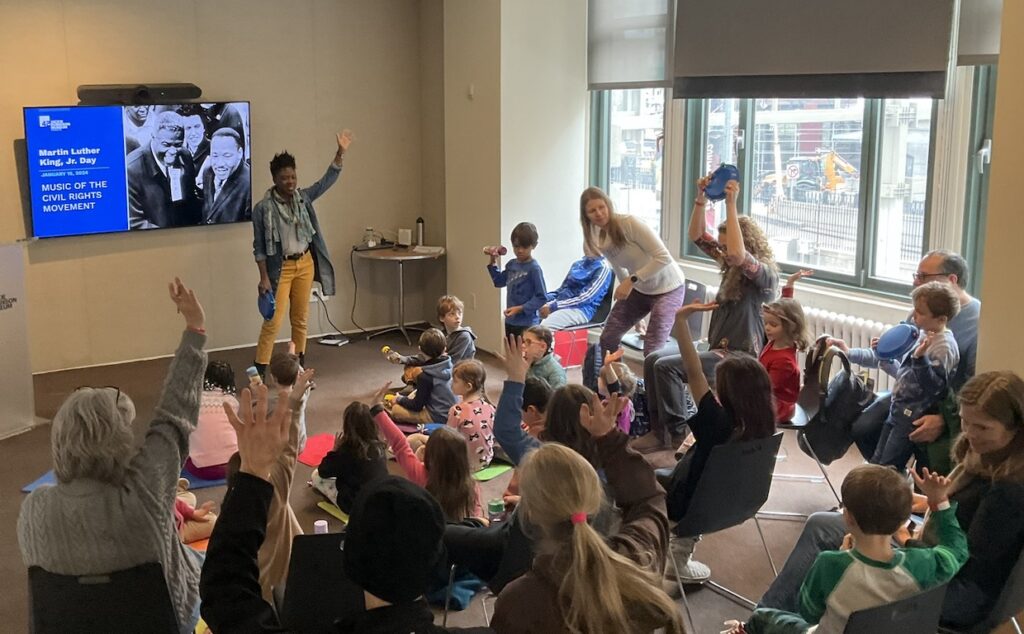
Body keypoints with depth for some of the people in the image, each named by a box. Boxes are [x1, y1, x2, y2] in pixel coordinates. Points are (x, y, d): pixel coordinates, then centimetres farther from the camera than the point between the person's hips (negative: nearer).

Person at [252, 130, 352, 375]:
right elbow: (259, 247, -9)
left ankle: (299, 366, 25)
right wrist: (264, 277, -13)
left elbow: (328, 179, -3)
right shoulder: (263, 208, -12)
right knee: (274, 321, -8)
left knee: (300, 319, 13)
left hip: (305, 263, 5)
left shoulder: (303, 198, 1)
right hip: (280, 267, -5)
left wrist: (340, 152, -15)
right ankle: (259, 371, -2)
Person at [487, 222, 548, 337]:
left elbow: (541, 297, -16)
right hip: (510, 322, 8)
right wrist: (493, 263, 11)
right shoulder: (511, 264, 7)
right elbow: (499, 282, 22)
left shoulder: (534, 268, -15)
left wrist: (520, 308, -21)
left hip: (527, 324, -8)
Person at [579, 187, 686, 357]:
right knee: (608, 338, 6)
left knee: (652, 351, -15)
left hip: (667, 288, -7)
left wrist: (632, 280, -28)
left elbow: (664, 257, -27)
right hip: (639, 289, 7)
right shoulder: (595, 239, -4)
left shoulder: (630, 223, -26)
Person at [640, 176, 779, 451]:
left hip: (739, 357, -9)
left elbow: (738, 255, -35)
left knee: (667, 366, -22)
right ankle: (659, 428, -5)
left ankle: (676, 434, -9)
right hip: (716, 347, 9)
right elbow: (697, 236, 12)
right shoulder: (731, 266, 11)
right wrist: (701, 197, -2)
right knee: (652, 360, -8)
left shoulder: (765, 274, -13)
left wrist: (731, 205, -32)